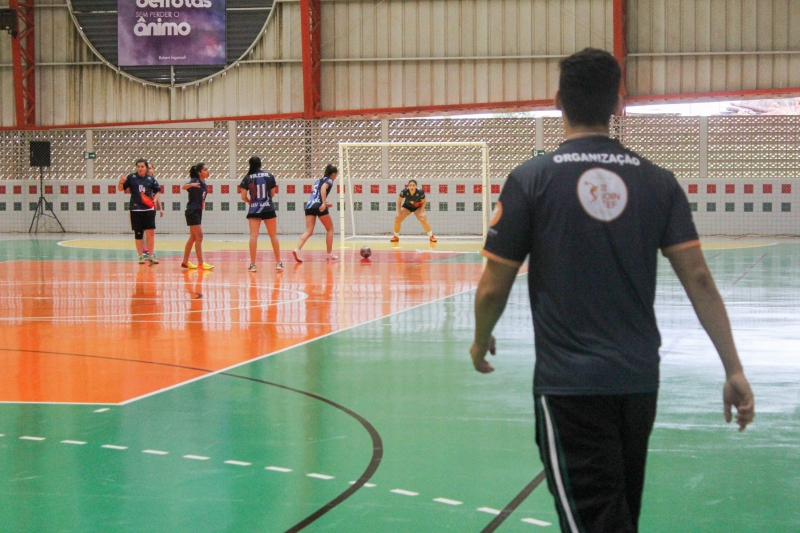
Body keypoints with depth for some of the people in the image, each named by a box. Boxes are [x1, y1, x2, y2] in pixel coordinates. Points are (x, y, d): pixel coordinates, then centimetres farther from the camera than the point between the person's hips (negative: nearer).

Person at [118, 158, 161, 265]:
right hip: (136, 210, 0)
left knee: (150, 232, -6)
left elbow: (157, 191, 13)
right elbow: (121, 188, 1)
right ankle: (141, 256, 13)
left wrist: (155, 199, -3)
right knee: (138, 234, 5)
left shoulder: (150, 179, 2)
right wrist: (121, 182, -19)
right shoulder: (131, 177, 0)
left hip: (148, 209, 0)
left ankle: (151, 256, 2)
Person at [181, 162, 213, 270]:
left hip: (198, 212, 9)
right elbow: (184, 187, -35)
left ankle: (185, 262, 20)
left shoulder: (203, 184, 9)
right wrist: (191, 185, -52)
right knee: (199, 237, -11)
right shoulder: (195, 181, -14)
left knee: (193, 238, 13)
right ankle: (201, 263, -11)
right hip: (192, 212, -9)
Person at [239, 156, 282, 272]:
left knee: (253, 236, -1)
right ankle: (278, 263, 9)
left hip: (254, 210, -1)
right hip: (268, 209, 1)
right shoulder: (269, 176, 2)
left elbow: (243, 197, -1)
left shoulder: (247, 178, -2)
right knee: (273, 236, 9)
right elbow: (272, 194, 8)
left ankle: (253, 264, -4)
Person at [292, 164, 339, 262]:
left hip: (309, 205, 6)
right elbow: (323, 189, -18)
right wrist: (324, 203, -27)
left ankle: (297, 249, -27)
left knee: (308, 231, -3)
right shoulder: (329, 180, 4)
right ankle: (329, 254, 14)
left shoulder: (319, 180, 27)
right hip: (319, 206, -6)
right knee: (330, 229, 12)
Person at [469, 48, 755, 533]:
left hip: (569, 385, -4)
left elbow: (494, 287, -3)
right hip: (640, 380, 4)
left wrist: (481, 341, 16)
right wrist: (735, 370, 3)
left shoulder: (531, 179, -7)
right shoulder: (658, 182, 1)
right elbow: (699, 280, -2)